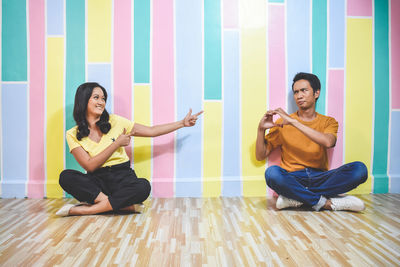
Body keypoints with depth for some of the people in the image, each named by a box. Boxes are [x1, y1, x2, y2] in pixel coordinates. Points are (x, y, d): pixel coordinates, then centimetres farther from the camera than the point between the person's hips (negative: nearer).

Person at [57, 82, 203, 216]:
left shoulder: (115, 121, 5)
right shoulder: (73, 134, 1)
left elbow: (152, 131, 8)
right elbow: (90, 166, -9)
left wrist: (183, 123, 7)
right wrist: (117, 143, -9)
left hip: (122, 177, 1)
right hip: (96, 181, 0)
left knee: (144, 186, -32)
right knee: (66, 176, -29)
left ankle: (85, 209, -26)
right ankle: (122, 204, -30)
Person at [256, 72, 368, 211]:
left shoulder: (328, 122, 10)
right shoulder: (284, 123, 8)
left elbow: (328, 142, -16)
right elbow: (260, 156, 6)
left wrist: (293, 122, -18)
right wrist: (261, 129, -10)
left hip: (320, 178, 2)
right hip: (292, 180, -1)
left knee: (359, 169, -24)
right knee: (272, 172, -34)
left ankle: (295, 198, -22)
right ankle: (326, 202, -21)